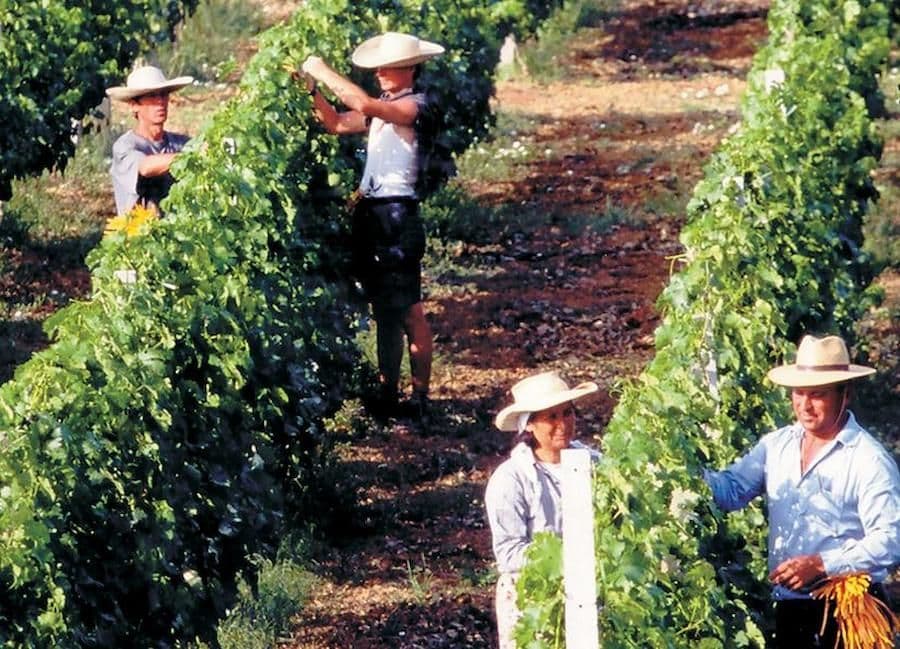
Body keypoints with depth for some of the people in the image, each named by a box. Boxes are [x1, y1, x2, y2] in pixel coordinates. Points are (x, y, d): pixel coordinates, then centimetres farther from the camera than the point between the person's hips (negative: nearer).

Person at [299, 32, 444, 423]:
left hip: (398, 214, -9)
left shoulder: (414, 107, -10)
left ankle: (420, 395, -3)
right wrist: (312, 90, 1)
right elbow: (336, 124, 14)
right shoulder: (382, 109, 16)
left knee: (408, 310, -6)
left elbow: (363, 105, -23)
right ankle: (388, 393, 19)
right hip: (370, 213, 9)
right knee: (383, 308, 13)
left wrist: (323, 72, -16)